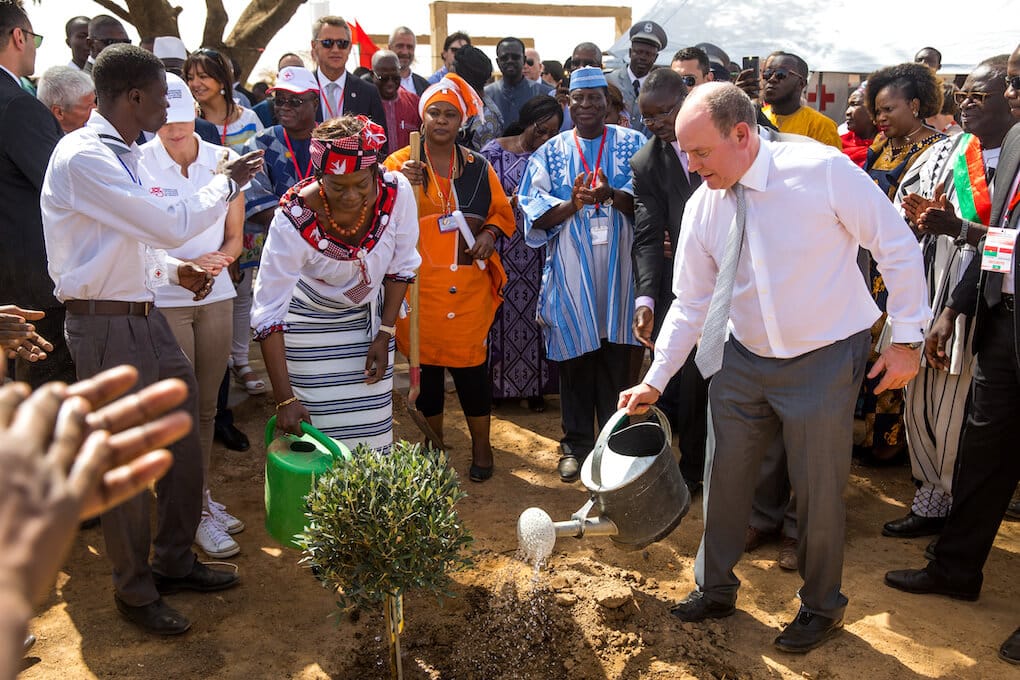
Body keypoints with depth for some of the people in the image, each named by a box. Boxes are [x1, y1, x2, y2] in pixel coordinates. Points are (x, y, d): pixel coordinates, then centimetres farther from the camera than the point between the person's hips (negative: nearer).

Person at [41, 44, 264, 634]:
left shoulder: (119, 154, 13)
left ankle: (175, 561, 33)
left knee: (184, 448, 14)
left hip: (145, 317, 9)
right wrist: (228, 181, -7)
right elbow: (172, 225, -21)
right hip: (106, 326, -9)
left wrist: (173, 269, 6)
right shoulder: (83, 157, -18)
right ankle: (136, 591, 24)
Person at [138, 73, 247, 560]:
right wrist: (186, 265, -18)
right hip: (163, 300, -3)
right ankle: (195, 512, 13)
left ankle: (202, 496, 27)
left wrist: (219, 260, -12)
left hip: (216, 297, 3)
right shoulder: (138, 164, -7)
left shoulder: (224, 160, 2)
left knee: (207, 406, 11)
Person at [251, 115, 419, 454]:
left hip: (368, 316, 3)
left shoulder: (397, 192, -22)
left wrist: (384, 335, -6)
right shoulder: (295, 220, -30)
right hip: (311, 323, -3)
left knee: (373, 430, 4)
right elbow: (267, 312, -27)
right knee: (323, 431, -5)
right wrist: (285, 399, -29)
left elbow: (401, 267, -5)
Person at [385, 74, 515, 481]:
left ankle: (481, 447, 18)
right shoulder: (400, 163, 3)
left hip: (469, 284, 1)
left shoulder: (478, 167, 11)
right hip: (420, 284, -1)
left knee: (471, 363, 2)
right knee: (425, 362, 6)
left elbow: (501, 211, 16)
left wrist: (489, 234, -5)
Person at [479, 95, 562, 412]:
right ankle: (499, 383, 16)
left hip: (538, 251, 2)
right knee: (502, 312, 3)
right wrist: (511, 201, -17)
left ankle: (535, 386, 17)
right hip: (503, 249, -1)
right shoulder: (494, 152, -1)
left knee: (535, 312, 6)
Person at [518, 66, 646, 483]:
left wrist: (612, 195, -22)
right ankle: (576, 444, 19)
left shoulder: (633, 145, 8)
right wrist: (571, 204, -16)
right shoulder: (550, 153, 10)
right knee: (575, 358, 5)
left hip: (619, 272, 0)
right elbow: (534, 211, 1)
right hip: (570, 273, 1)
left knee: (617, 358, 3)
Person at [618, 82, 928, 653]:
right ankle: (717, 589, 38)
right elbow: (691, 302, 2)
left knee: (819, 492, 8)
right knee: (726, 477, 13)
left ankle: (822, 607, 35)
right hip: (743, 359, 4)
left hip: (825, 360, -4)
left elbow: (899, 248, -10)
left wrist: (906, 338, -9)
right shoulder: (702, 208, -6)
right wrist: (655, 380, 0)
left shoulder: (824, 170, -19)